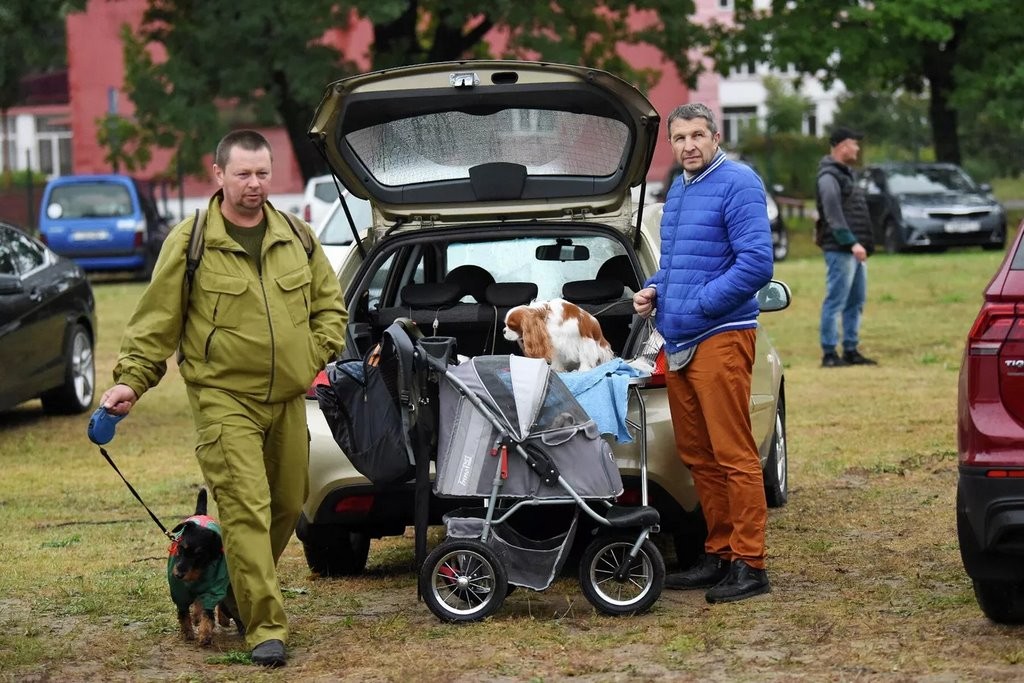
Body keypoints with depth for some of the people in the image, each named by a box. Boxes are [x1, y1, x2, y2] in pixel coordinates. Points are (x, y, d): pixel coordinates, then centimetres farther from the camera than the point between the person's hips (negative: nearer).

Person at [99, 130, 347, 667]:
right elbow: (157, 320, -1)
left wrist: (314, 357, 5)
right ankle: (265, 627, -12)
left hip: (288, 399, 5)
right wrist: (131, 380, -9)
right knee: (247, 509, -13)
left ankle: (244, 590, 34)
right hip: (224, 400, -5)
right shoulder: (189, 243, -4)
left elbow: (331, 305, 19)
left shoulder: (297, 239, 9)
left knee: (287, 506, 11)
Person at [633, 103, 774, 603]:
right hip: (678, 340, 9)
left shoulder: (737, 183, -9)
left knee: (734, 456, -8)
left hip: (720, 337, -9)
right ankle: (719, 552, 20)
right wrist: (654, 290, 9)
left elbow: (756, 263, -18)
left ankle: (749, 564, -6)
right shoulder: (677, 191, 18)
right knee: (697, 456, 12)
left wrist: (698, 303, -17)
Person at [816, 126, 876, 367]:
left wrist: (862, 244, 15)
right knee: (836, 301, -8)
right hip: (840, 250, -10)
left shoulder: (845, 174, 21)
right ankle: (829, 353, -6)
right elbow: (834, 215, -18)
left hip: (855, 250, 10)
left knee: (856, 302, 11)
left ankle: (851, 350, 16)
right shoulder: (829, 176, -10)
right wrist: (852, 243, -22)